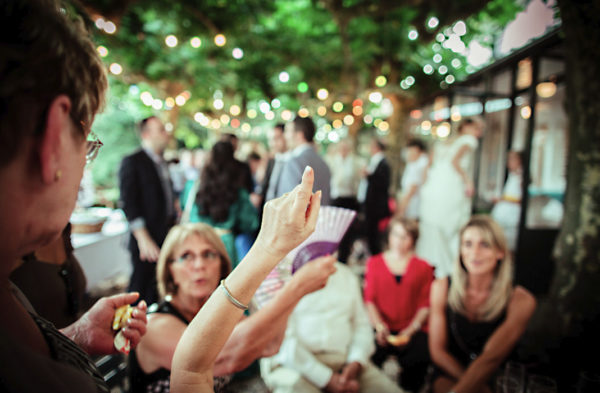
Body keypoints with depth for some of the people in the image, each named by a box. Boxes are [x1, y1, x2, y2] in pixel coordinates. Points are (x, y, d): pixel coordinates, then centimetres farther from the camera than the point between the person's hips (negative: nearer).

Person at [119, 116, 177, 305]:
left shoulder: (162, 162, 15)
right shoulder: (132, 162, -8)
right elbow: (128, 203, -13)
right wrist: (143, 238, -17)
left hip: (166, 239, 7)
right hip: (148, 241, -7)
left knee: (156, 289, 13)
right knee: (140, 291, 1)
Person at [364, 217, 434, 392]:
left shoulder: (423, 267, 13)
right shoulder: (374, 263, 15)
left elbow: (426, 305, 6)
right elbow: (369, 299, 9)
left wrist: (411, 330, -9)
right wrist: (379, 325, -7)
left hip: (412, 329, 0)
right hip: (382, 328, 0)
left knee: (419, 358, -29)